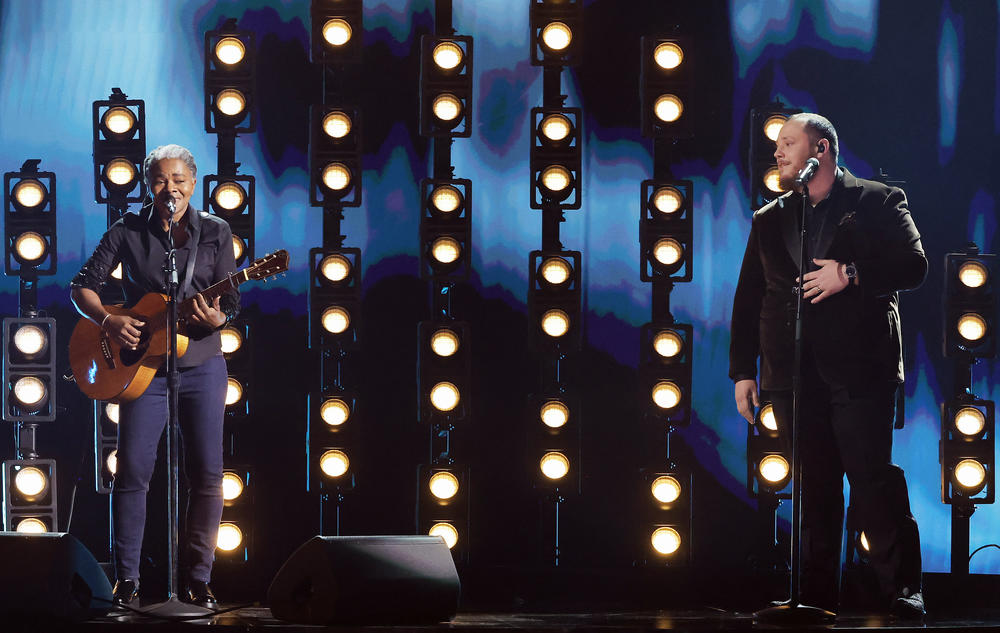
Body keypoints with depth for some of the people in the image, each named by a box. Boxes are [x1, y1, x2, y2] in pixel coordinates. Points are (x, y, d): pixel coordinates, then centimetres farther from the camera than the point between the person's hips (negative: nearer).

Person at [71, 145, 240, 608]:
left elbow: (231, 301, 1)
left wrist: (216, 318, -22)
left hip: (202, 365, 1)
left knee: (206, 474, -1)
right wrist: (108, 321, -14)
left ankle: (197, 579, 8)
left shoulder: (215, 233, 4)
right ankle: (126, 579, 4)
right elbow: (82, 286, 3)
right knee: (132, 470, -6)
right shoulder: (128, 232, 2)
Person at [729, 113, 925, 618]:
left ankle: (901, 589, -1)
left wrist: (851, 275, -15)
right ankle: (816, 594, 8)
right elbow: (748, 301, 17)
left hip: (859, 366, -4)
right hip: (792, 372, 4)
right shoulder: (769, 221, 19)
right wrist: (742, 371, 10)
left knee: (873, 477, -8)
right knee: (812, 486, 4)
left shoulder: (878, 202, 7)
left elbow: (913, 266, -4)